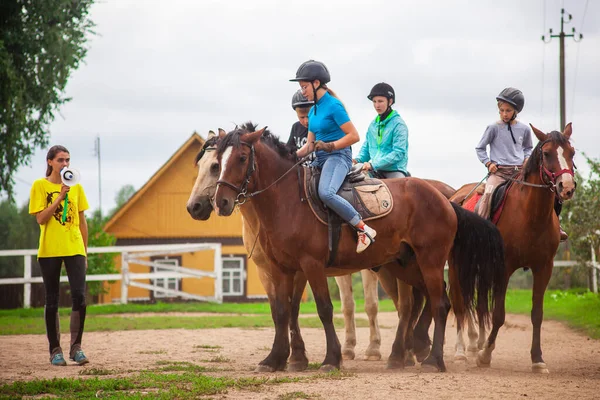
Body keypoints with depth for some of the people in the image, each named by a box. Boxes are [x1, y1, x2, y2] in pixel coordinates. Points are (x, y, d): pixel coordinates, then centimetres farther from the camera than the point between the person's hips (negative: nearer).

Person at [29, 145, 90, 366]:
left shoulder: (76, 187, 10)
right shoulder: (40, 186, 0)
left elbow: (82, 221, 14)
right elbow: (41, 218, -9)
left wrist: (84, 252, 12)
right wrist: (60, 197, -17)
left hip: (74, 249, 2)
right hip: (49, 250, -2)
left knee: (79, 296, -10)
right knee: (52, 301, 3)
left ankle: (76, 347, -2)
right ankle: (55, 350, 9)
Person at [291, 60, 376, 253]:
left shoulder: (334, 106, -11)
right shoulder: (313, 111, 16)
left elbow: (354, 135, -13)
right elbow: (310, 144, 19)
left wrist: (330, 146, -20)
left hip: (338, 156, -10)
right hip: (320, 159, 10)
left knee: (326, 193, -34)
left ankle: (363, 229, -26)